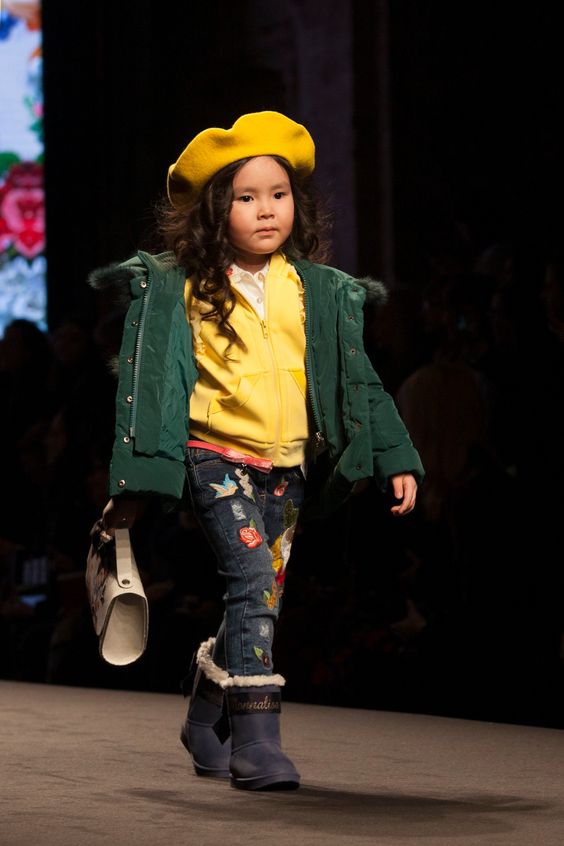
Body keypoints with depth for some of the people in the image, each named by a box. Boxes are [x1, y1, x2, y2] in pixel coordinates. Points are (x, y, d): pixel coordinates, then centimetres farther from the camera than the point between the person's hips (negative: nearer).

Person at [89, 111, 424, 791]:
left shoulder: (320, 292, 7)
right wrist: (133, 485, -6)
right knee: (254, 580, -20)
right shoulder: (179, 288, -3)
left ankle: (206, 725, 29)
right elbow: (145, 381, -2)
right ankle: (255, 742, -20)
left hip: (287, 465, 4)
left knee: (260, 598, 9)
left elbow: (357, 379, 11)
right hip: (216, 456, -4)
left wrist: (395, 459, 5)